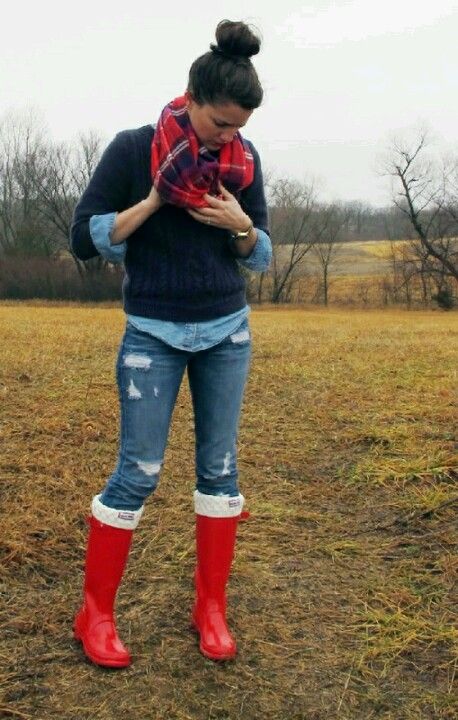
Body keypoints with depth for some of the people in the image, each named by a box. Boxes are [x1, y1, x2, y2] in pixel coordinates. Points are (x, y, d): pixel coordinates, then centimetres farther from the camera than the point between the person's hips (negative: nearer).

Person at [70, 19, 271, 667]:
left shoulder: (245, 158, 2)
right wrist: (154, 199, -19)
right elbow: (84, 239, -10)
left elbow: (262, 255, 7)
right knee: (138, 472, -3)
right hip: (154, 335, -4)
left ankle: (210, 607, 19)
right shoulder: (133, 149, -8)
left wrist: (241, 225, -15)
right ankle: (94, 613, 14)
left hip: (227, 332, 4)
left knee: (220, 467, 5)